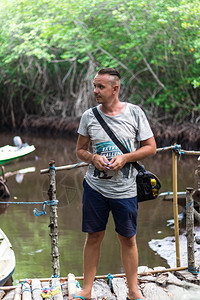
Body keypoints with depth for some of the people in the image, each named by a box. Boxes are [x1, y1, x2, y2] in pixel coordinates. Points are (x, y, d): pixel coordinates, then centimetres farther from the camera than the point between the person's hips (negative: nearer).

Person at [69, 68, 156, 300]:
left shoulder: (134, 113, -4)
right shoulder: (89, 116, 0)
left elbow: (151, 147, 0)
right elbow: (80, 150, 10)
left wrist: (125, 158, -14)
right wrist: (93, 158, -12)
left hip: (125, 190, -1)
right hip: (95, 186, 1)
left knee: (128, 239, 9)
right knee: (94, 237, 9)